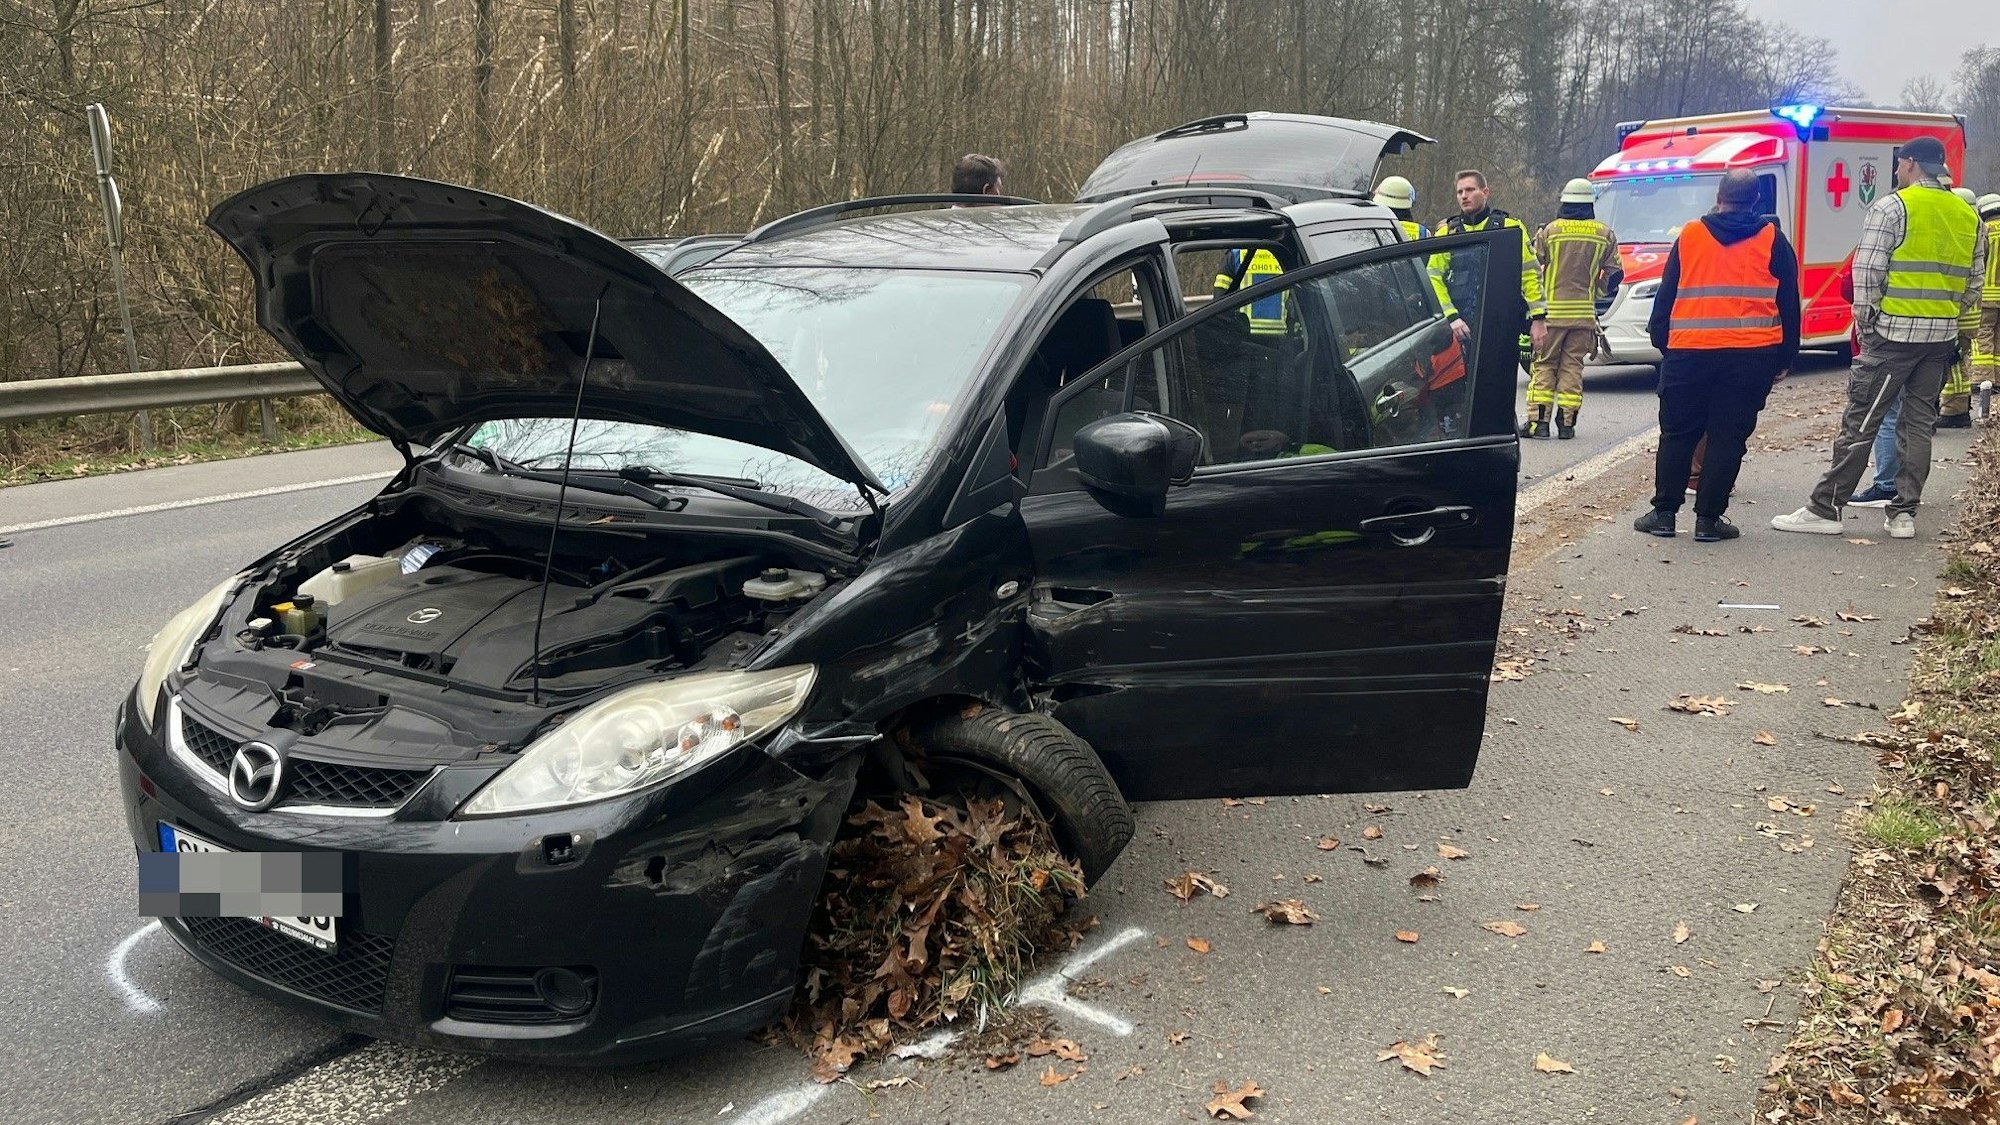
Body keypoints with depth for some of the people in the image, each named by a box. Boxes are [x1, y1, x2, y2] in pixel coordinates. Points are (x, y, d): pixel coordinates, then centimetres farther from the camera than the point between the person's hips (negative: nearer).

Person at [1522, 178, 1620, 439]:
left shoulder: (1549, 231, -3)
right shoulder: (1605, 235, 5)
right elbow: (1614, 274, 9)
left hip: (1552, 311, -2)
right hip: (1584, 313, 2)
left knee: (1544, 364, 4)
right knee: (1573, 366, 7)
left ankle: (1538, 420, -3)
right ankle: (1566, 422, 5)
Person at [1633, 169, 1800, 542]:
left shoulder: (1690, 235, 8)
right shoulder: (1773, 240, 7)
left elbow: (1666, 295, 11)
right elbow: (1789, 305, 9)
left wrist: (1662, 341, 18)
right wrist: (1784, 359, 14)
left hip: (1688, 353, 1)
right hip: (1752, 356, -1)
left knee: (1677, 434, 9)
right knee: (1728, 437, 3)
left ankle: (1664, 513, 11)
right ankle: (1709, 518, 2)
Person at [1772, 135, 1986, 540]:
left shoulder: (1892, 207, -7)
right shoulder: (1968, 216, 13)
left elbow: (1867, 271, -12)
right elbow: (1973, 282, 15)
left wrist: (1863, 317, -2)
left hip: (1893, 332, -6)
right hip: (1942, 337, 6)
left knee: (1860, 420, -4)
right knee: (1919, 422, 10)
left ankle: (1825, 508, -1)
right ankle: (1904, 513, 10)